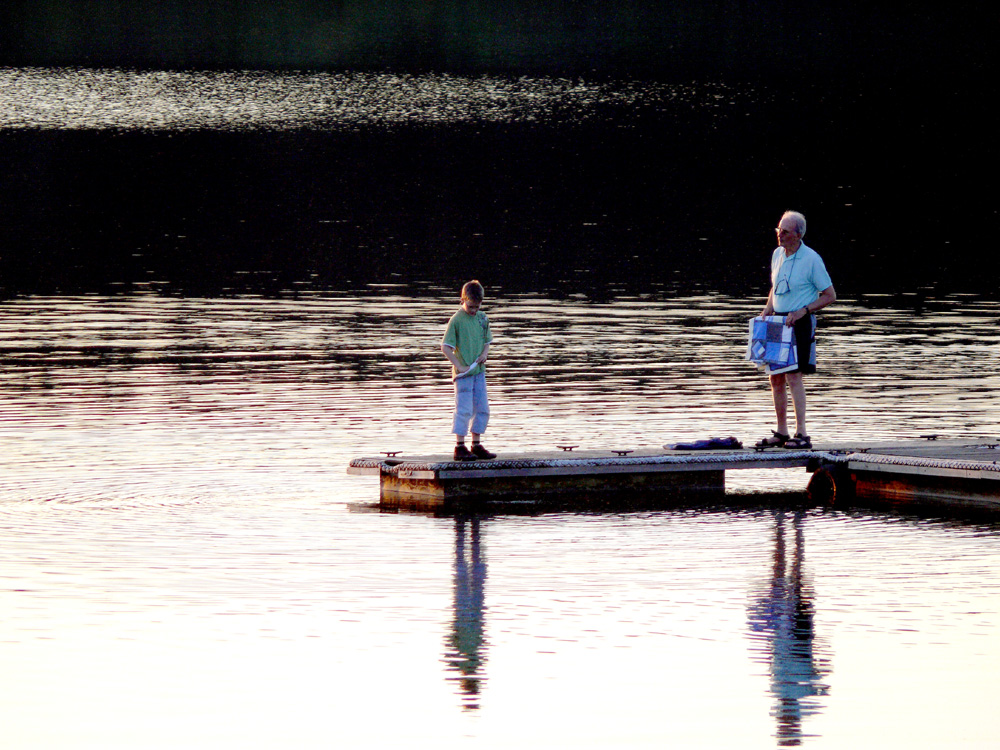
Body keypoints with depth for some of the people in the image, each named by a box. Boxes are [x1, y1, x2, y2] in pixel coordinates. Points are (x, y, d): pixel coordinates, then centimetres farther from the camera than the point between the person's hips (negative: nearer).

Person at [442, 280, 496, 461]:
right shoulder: (457, 320, -10)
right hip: (463, 372, -6)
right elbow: (445, 347, -12)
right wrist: (459, 366, -16)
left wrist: (485, 353, 0)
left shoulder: (482, 318, 9)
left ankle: (476, 445, 17)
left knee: (482, 409, 8)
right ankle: (460, 447, -2)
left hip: (479, 371, 6)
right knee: (464, 410, -7)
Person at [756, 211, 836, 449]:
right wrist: (766, 312, 8)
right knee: (775, 378, 7)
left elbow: (830, 295, -7)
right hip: (778, 321, 7)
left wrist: (803, 311, -17)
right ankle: (781, 432, 15)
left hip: (800, 323, -7)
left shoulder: (811, 259, -11)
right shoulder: (777, 254, 9)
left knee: (793, 376, -14)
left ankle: (802, 434, -13)